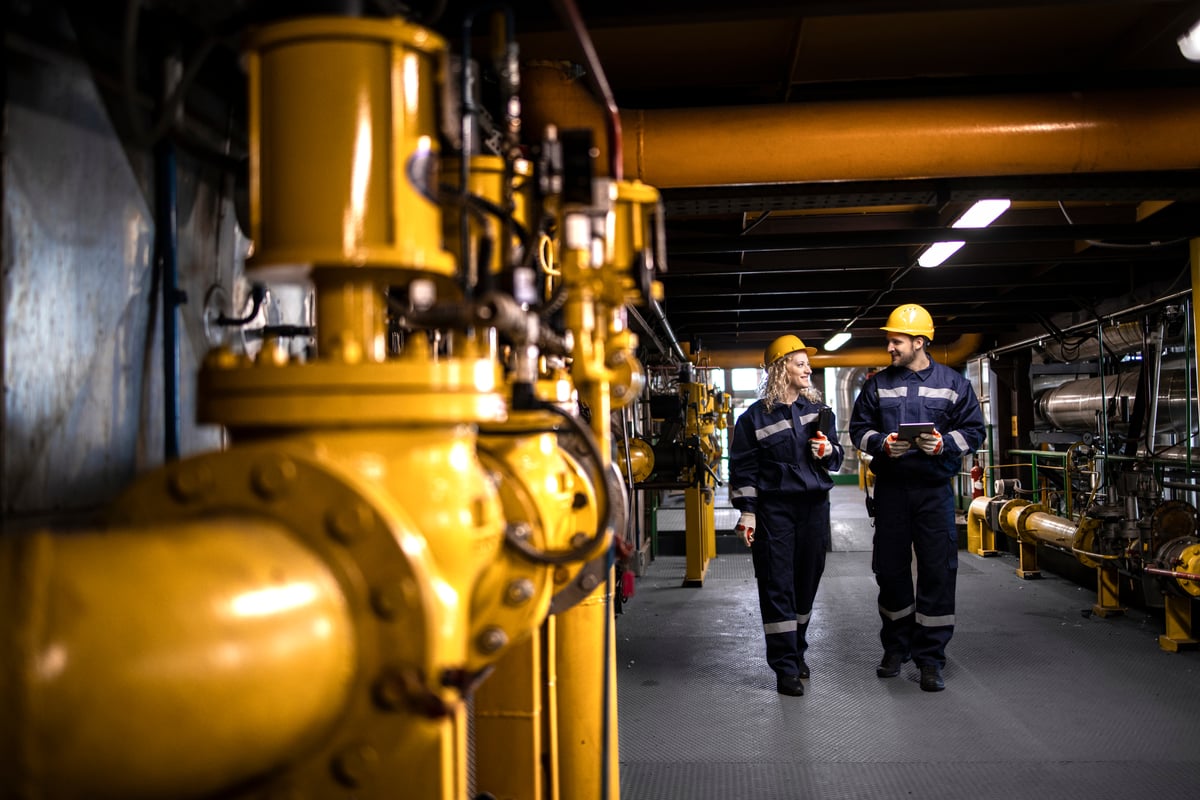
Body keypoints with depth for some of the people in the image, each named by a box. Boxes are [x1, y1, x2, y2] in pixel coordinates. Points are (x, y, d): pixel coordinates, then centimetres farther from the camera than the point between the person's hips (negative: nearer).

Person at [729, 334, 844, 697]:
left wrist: (829, 451, -6)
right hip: (774, 507, -4)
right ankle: (785, 667, 1)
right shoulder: (755, 416, -2)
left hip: (814, 505, 4)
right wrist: (747, 511, -8)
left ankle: (797, 652, 27)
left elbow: (837, 456, 17)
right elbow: (743, 467, -2)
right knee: (777, 585, -4)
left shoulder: (818, 409, 11)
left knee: (807, 581, 10)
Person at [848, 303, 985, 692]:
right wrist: (882, 443, -11)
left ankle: (930, 658, 7)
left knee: (937, 572, -2)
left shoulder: (952, 383, 4)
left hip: (935, 488, -2)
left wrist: (944, 443, -14)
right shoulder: (879, 384, 8)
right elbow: (859, 429, 9)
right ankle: (896, 646, 26)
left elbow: (973, 431, 4)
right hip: (890, 488, 2)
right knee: (890, 569, 9)